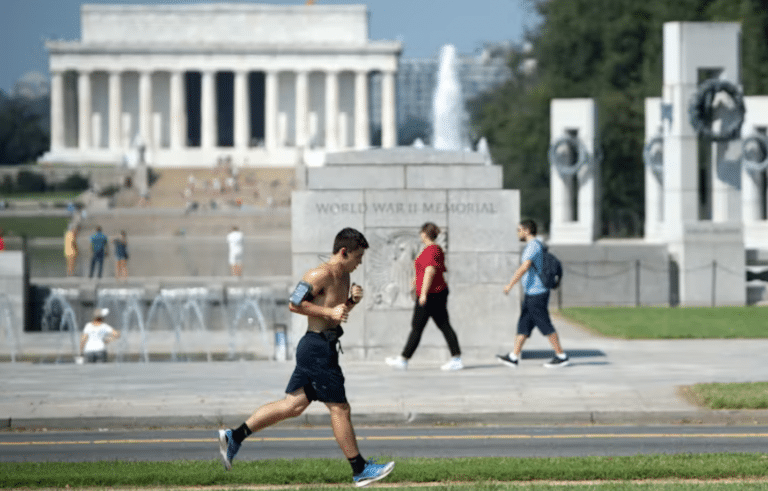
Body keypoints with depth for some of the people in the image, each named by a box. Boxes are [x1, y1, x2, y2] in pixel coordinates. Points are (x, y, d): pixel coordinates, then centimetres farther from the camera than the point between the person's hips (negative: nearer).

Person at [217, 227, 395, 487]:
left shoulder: (343, 275, 15)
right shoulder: (320, 275, -16)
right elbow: (294, 304, -17)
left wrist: (352, 300, 6)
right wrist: (329, 312, -21)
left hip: (321, 348, 10)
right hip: (317, 348, -10)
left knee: (293, 405, 10)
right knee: (339, 408, -1)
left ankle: (234, 437, 12)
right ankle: (360, 470, 7)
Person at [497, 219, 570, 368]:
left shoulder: (533, 245, -15)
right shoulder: (537, 245, 18)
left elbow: (525, 267, -24)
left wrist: (510, 284, -22)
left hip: (536, 294, -10)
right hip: (531, 294, 10)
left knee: (545, 325, -6)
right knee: (523, 325, 9)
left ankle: (561, 356, -1)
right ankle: (513, 357, 9)